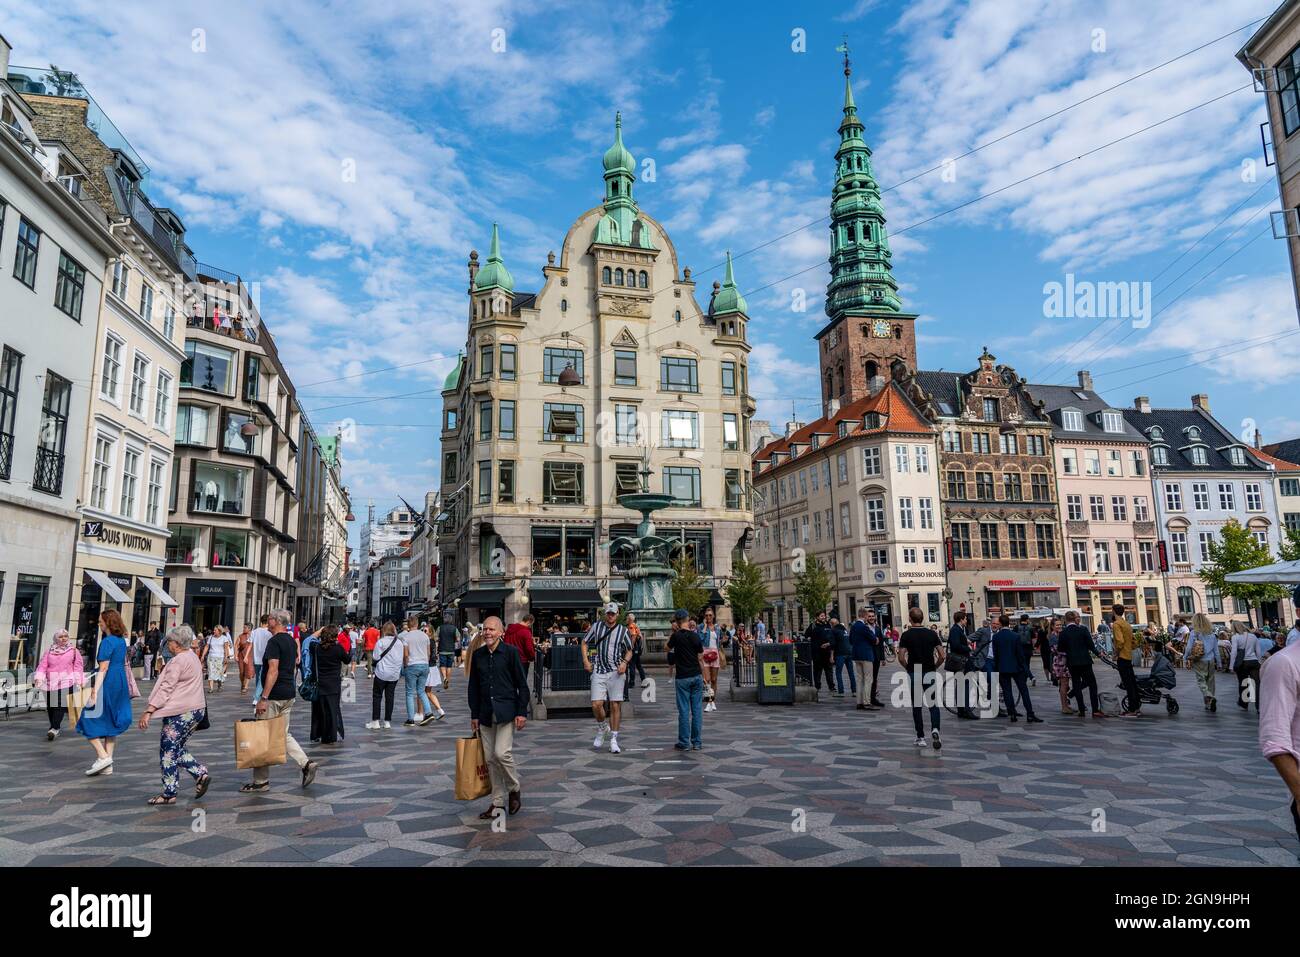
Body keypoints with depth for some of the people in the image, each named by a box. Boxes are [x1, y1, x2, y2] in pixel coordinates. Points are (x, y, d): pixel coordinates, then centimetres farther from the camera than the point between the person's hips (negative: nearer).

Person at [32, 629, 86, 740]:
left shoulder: (73, 650, 8)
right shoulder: (49, 650, 13)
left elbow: (77, 666, 6)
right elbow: (42, 665, 7)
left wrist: (78, 681, -1)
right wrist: (38, 677, -7)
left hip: (66, 682, -3)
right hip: (50, 682, 3)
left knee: (60, 705, -14)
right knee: (50, 706, 7)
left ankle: (55, 728, -16)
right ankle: (55, 727, 19)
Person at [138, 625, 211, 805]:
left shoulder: (178, 660, -15)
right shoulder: (193, 657, 16)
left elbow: (166, 688, -20)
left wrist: (148, 711, -21)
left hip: (181, 713, -10)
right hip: (196, 709, 10)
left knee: (168, 751, 1)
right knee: (178, 749, 18)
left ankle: (169, 794, 7)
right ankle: (201, 774, 9)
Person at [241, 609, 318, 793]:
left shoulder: (274, 641, -15)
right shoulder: (291, 641, 13)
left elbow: (273, 670, -22)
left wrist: (264, 698, -23)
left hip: (274, 696, -9)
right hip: (289, 693, 9)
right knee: (284, 734, 16)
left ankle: (261, 781, 10)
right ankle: (307, 764, 4)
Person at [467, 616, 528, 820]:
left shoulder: (510, 652, -6)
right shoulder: (477, 655, 6)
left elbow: (522, 684, -4)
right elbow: (473, 687, 13)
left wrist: (522, 712, -8)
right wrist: (474, 715, 11)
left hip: (506, 711, -5)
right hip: (486, 713, 5)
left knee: (502, 752, -14)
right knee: (490, 758, 7)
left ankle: (514, 789, 12)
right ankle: (498, 802, 18)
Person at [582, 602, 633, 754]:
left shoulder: (623, 631, 4)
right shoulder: (596, 627, 6)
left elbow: (629, 651, 11)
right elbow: (584, 642, 15)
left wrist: (625, 663, -8)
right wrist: (586, 661, 2)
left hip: (616, 673, -1)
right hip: (598, 672, 1)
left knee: (615, 706, -1)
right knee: (596, 704, -8)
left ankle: (613, 740, 8)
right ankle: (601, 728, 23)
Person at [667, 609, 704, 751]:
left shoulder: (676, 636, -8)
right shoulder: (695, 636, -1)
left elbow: (667, 648, 10)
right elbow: (700, 659, 3)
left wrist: (672, 632, 8)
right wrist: (703, 676, 11)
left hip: (682, 678, -3)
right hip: (696, 676, 3)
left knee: (684, 710, 2)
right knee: (697, 709, 6)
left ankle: (684, 742, 7)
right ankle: (697, 742, 10)